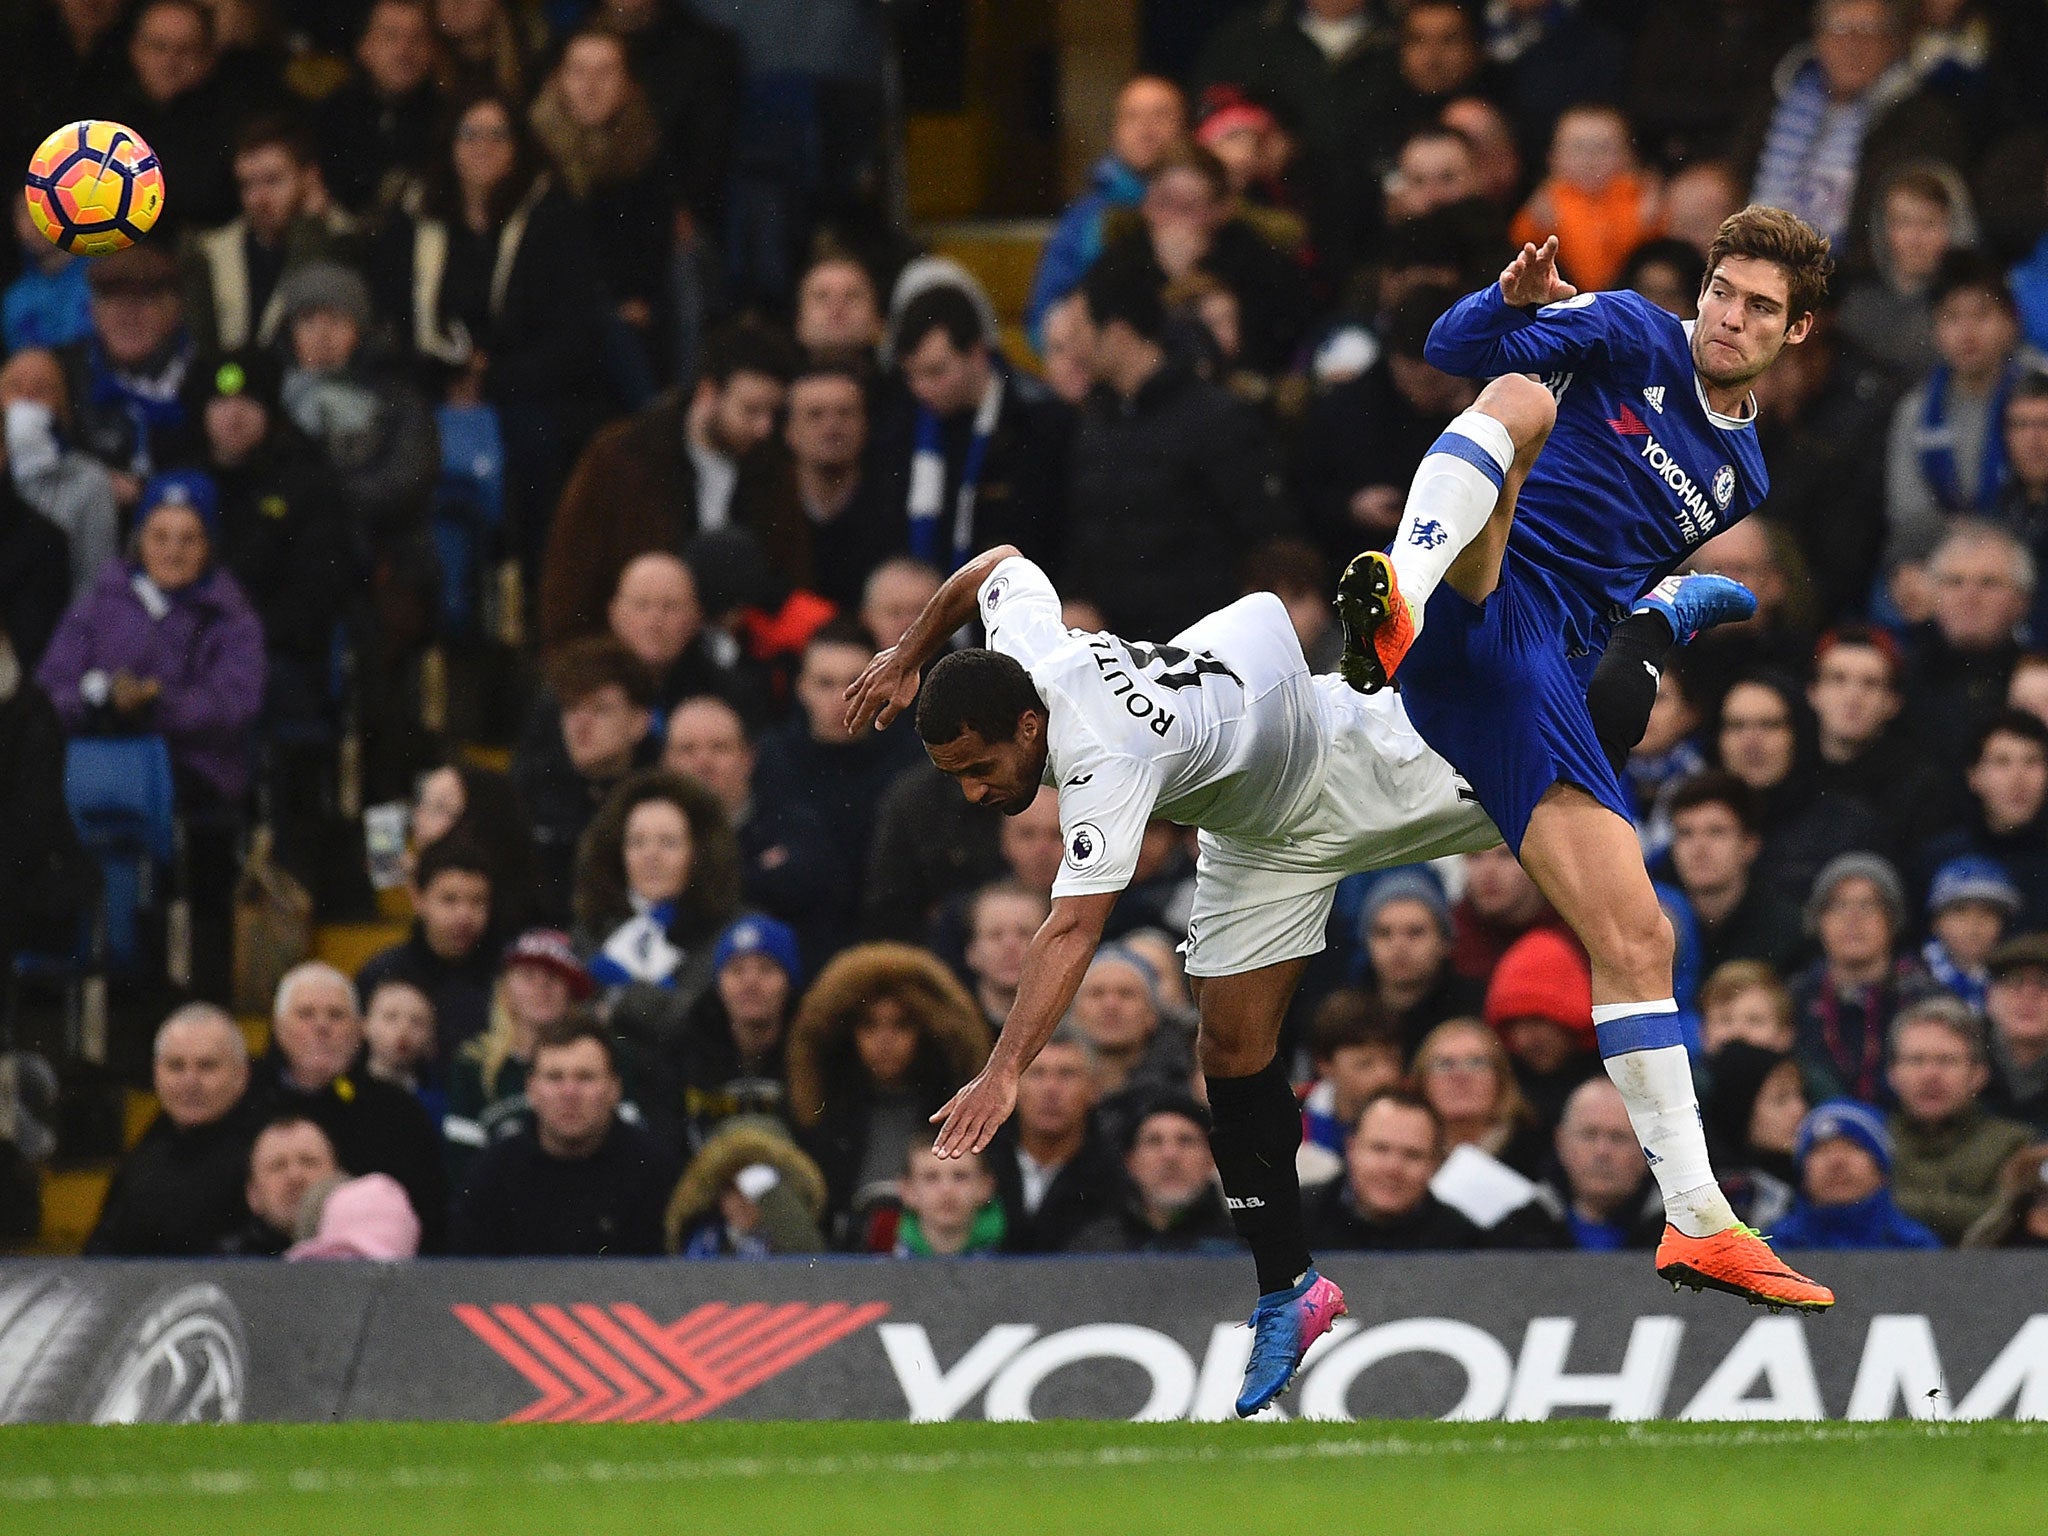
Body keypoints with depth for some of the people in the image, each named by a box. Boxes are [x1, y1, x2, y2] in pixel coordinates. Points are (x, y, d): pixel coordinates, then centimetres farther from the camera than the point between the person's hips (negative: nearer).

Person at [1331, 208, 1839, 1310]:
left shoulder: (1742, 482, 23)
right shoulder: (1632, 339, 9)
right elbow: (1459, 348, -1)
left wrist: (1686, 611, 16)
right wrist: (1516, 302, -19)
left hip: (1540, 672, 5)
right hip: (1476, 595, -5)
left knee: (1635, 937, -3)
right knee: (1521, 401, -32)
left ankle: (1698, 1222, 0)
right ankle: (1398, 601, -59)